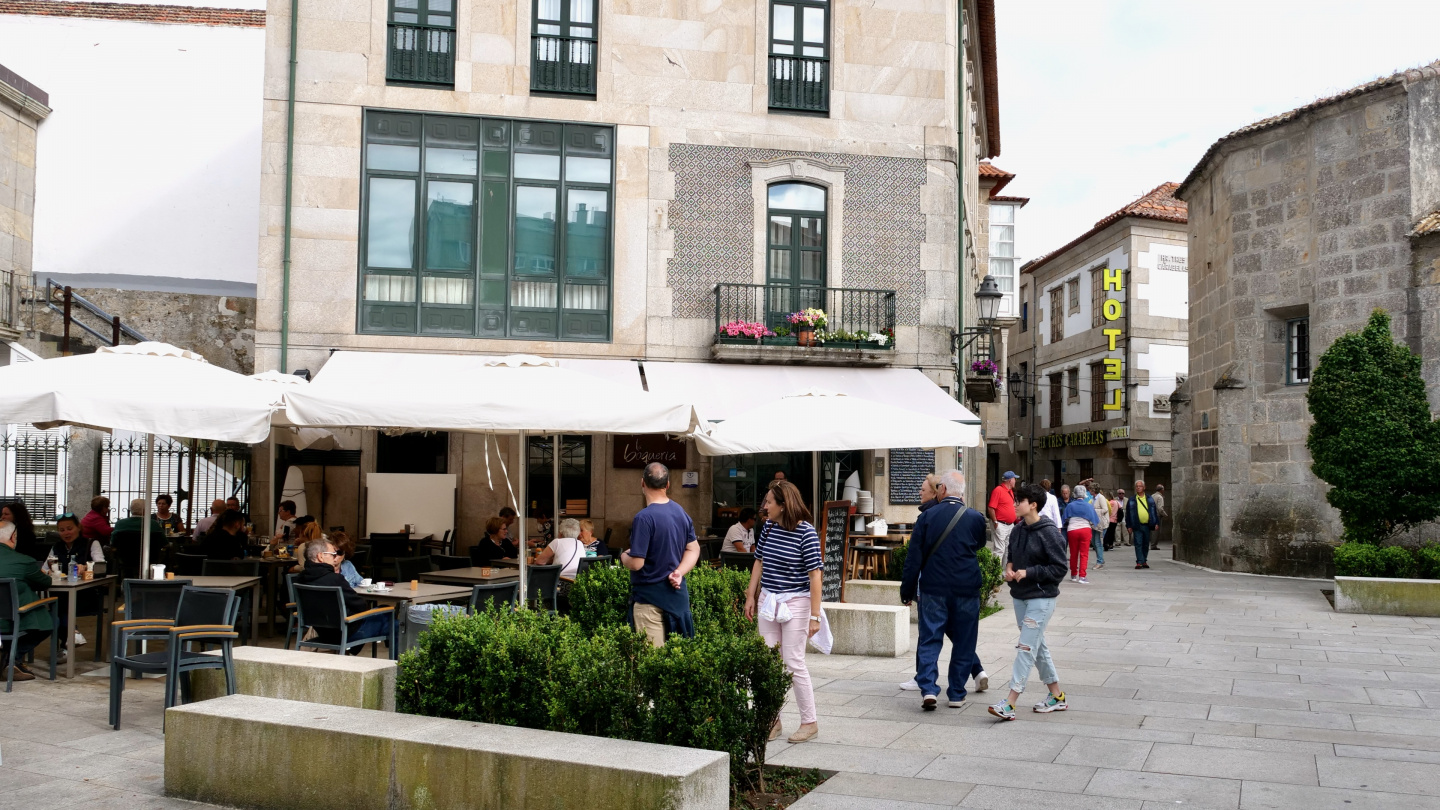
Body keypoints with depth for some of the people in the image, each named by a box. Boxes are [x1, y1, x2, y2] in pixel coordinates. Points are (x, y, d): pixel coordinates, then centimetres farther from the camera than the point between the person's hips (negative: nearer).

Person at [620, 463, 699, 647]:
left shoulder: (644, 518, -19)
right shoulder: (681, 512, 5)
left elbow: (636, 563, -20)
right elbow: (693, 549, 11)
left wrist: (624, 556, 1)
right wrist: (679, 572, -2)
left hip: (650, 596, -8)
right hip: (678, 592, 8)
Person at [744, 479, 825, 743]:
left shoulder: (806, 533, -16)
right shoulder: (768, 527, 2)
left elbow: (815, 575, -15)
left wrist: (814, 616, -16)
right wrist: (751, 596, 13)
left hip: (795, 603, -6)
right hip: (768, 602, 6)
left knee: (794, 663, -3)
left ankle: (810, 722, 13)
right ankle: (772, 720, 20)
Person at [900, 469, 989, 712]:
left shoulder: (927, 517, -5)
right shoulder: (975, 518, -3)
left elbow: (914, 557, -4)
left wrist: (907, 591, 2)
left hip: (933, 589, -1)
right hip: (966, 589, 1)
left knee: (929, 639, 3)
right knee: (963, 641, 11)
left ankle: (928, 689, -11)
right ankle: (957, 694, 14)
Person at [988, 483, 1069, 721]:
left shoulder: (1049, 533, -15)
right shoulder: (1018, 530, 6)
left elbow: (1059, 568, -15)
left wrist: (1028, 573, -19)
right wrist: (1009, 568, 0)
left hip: (1041, 598, -8)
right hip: (1019, 596, 8)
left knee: (1026, 648, -10)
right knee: (1038, 646, 16)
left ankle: (1009, 704, -12)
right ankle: (1057, 696, 29)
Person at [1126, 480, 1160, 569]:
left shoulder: (1150, 499, 11)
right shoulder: (1132, 501, 6)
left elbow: (1155, 511, 12)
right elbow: (1127, 514, 6)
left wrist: (1156, 523, 3)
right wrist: (1129, 526, 0)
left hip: (1147, 525, 2)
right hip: (1137, 526, -2)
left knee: (1146, 544, 9)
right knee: (1138, 544, -6)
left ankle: (1144, 561, 19)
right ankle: (1139, 562, -7)